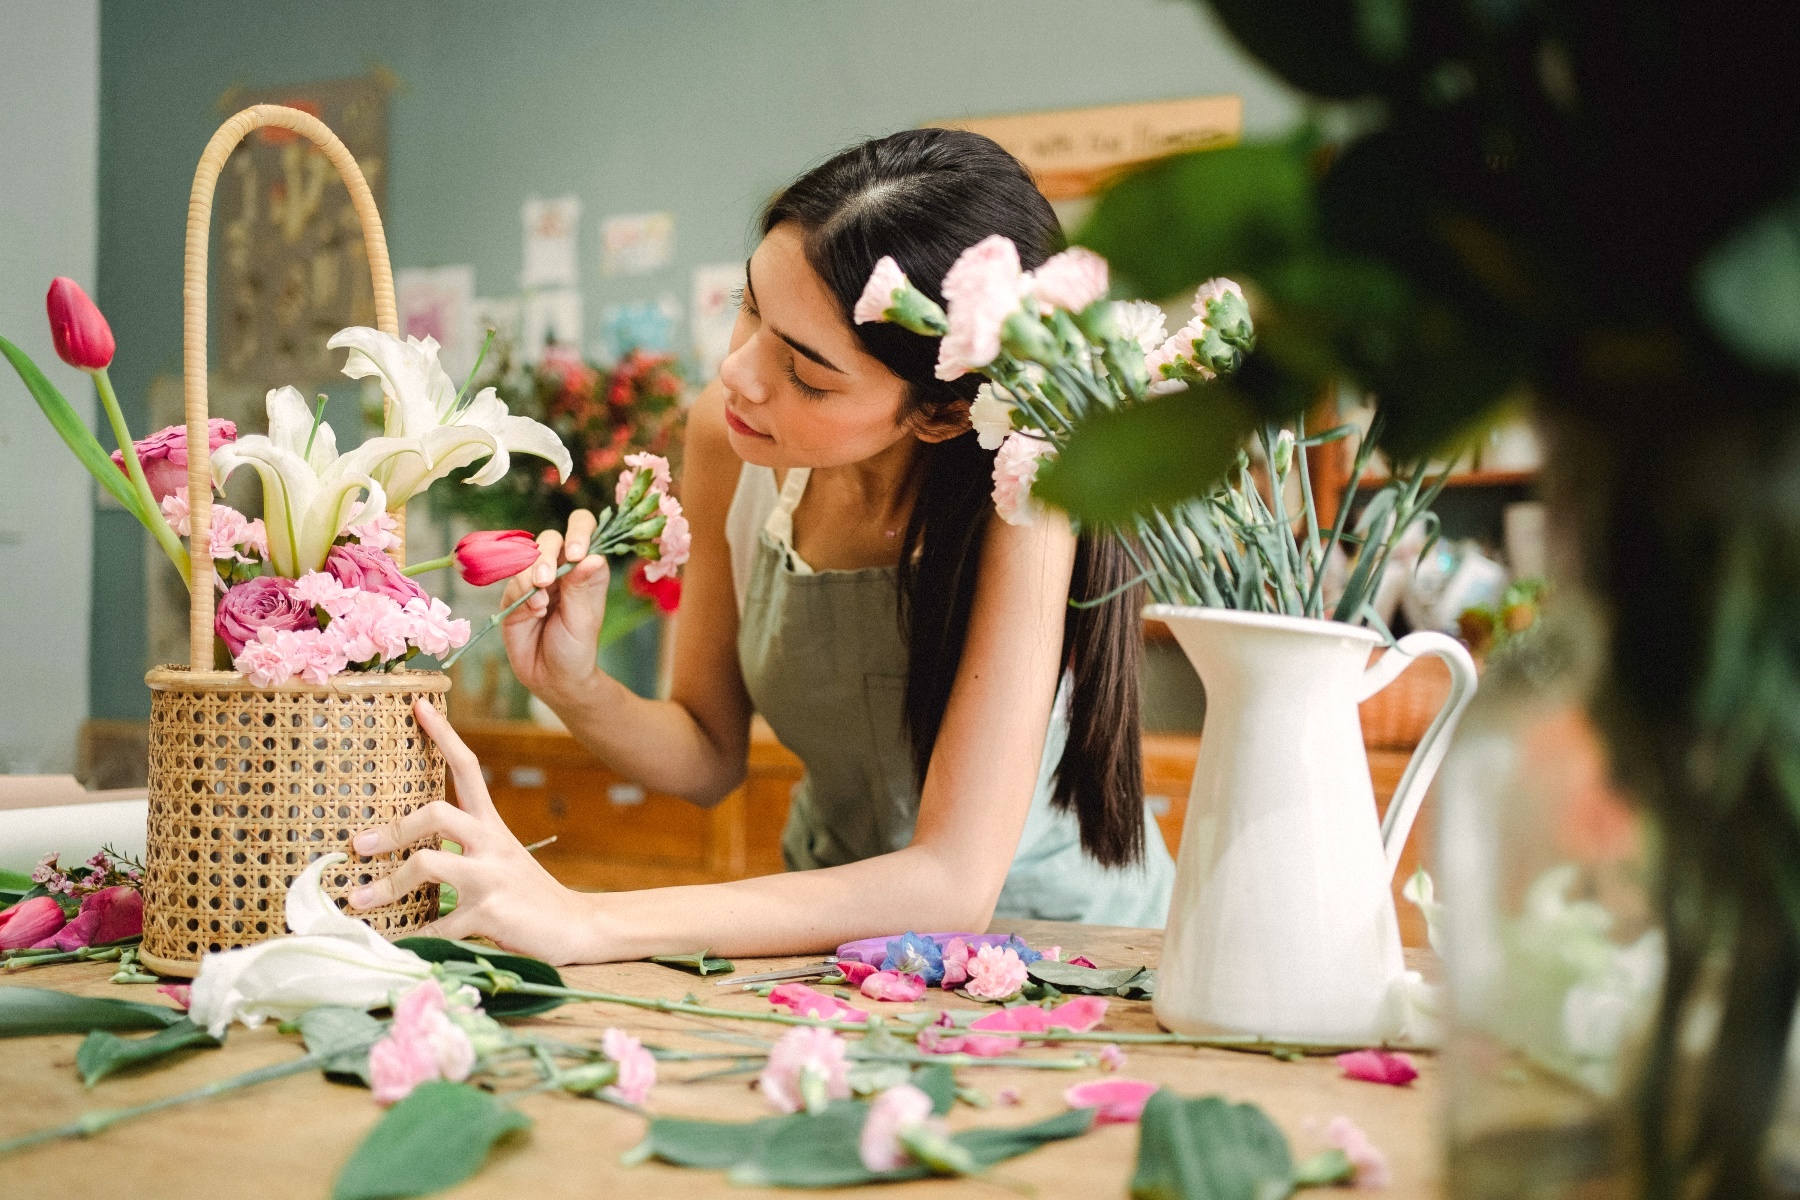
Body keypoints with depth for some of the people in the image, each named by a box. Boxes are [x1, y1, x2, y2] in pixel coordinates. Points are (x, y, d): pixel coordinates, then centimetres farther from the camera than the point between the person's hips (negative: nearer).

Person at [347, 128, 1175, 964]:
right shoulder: (728, 435, -12)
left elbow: (953, 885, -33)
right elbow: (710, 755, 0)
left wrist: (585, 922, -37)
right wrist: (570, 684, -21)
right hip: (841, 918, 4)